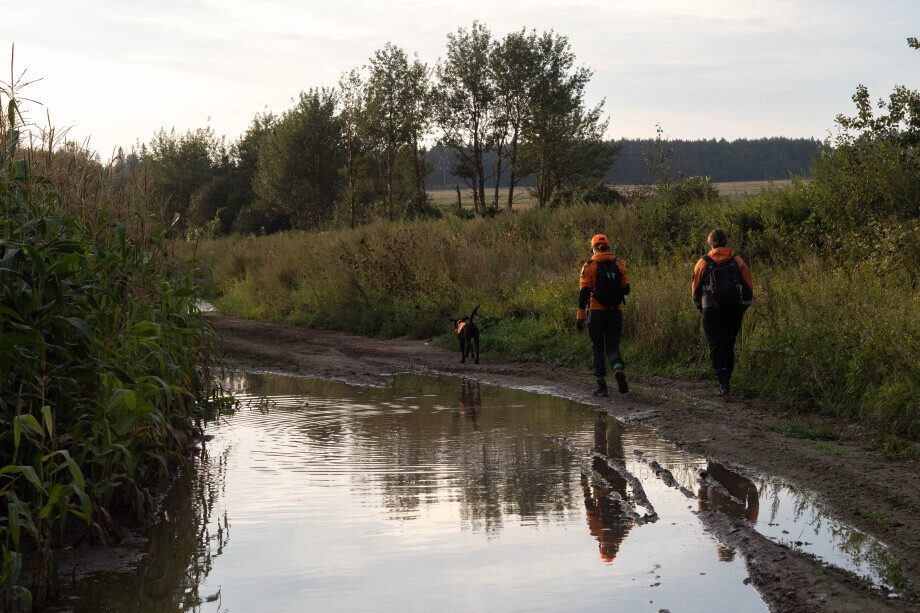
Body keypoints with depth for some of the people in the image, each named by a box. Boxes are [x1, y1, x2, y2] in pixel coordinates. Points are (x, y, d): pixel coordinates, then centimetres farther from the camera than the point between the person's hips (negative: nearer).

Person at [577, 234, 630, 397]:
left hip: (597, 312, -2)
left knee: (597, 348, 9)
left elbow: (584, 292, -10)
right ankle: (618, 369, -21)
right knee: (612, 346, 10)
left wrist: (580, 316, -9)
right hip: (615, 312, 2)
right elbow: (626, 289, 5)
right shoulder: (618, 265, 3)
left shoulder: (589, 266, -5)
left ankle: (601, 385, 6)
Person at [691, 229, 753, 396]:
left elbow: (695, 288, 7)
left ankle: (723, 382, -19)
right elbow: (748, 288, 4)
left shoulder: (703, 263, -1)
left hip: (712, 313, -2)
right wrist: (744, 307, 16)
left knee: (717, 347, -3)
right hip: (734, 311, 2)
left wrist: (700, 307, 21)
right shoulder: (737, 261, 2)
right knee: (729, 344, 17)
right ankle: (727, 376, 24)